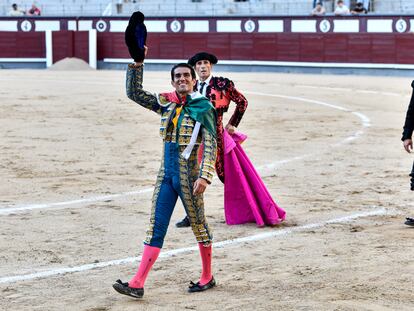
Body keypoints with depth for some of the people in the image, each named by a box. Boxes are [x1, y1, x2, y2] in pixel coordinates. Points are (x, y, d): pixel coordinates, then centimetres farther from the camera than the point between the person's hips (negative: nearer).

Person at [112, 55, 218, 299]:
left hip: (188, 174, -5)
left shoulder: (203, 108, -7)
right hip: (166, 172, 5)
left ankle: (208, 277, 24)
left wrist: (204, 176, -23)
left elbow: (210, 145, -13)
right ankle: (138, 283, -3)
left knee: (198, 224, 8)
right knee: (156, 226, 1)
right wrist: (137, 63, -2)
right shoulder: (166, 103, 8)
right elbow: (134, 92, 8)